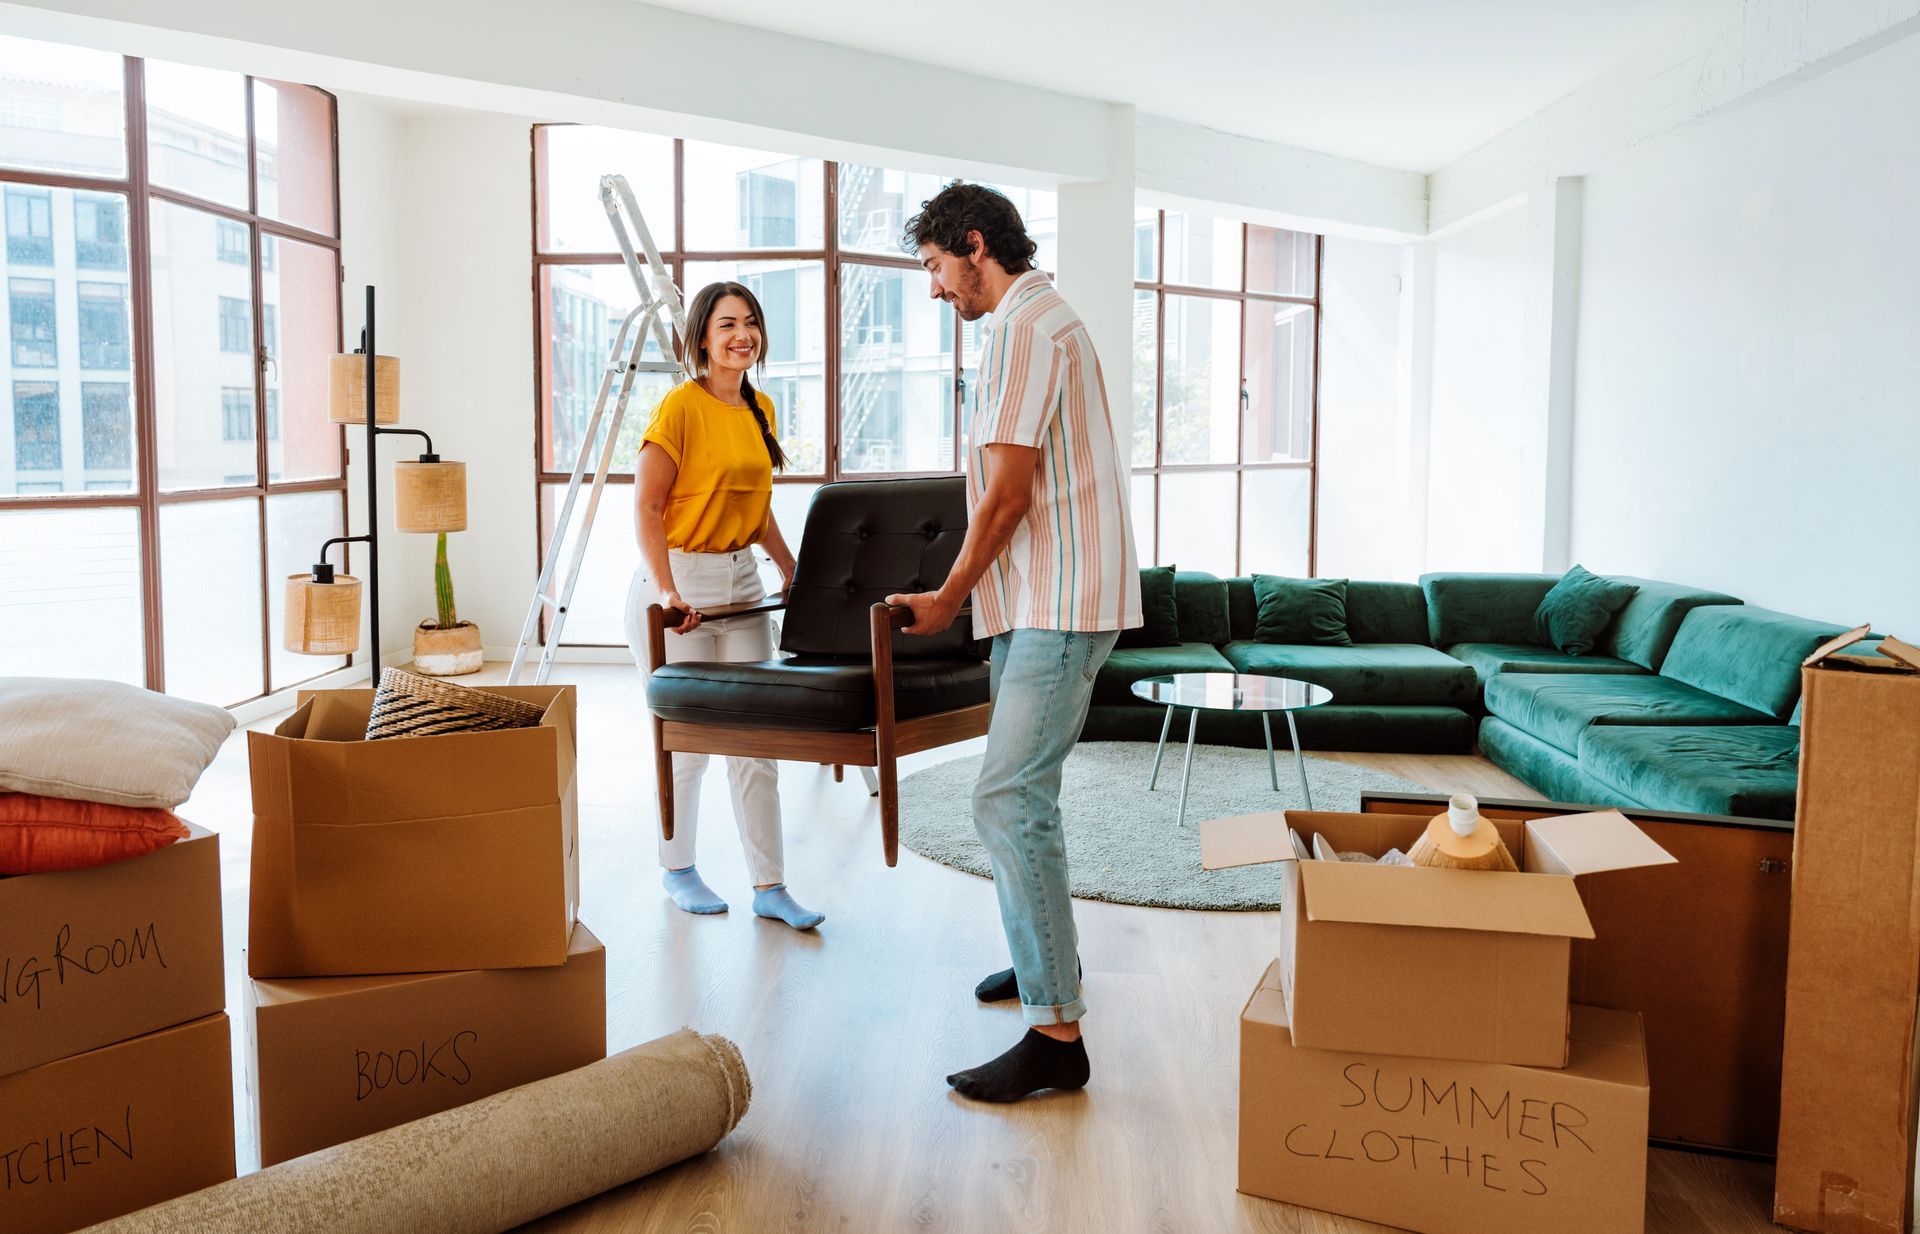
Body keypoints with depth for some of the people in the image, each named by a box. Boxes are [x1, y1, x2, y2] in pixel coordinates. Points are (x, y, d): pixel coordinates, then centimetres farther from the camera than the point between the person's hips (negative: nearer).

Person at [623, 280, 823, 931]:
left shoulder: (761, 409, 12)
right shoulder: (681, 406, -11)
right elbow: (647, 508, -15)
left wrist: (793, 572, 16)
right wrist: (669, 593, -24)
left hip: (742, 582, 7)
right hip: (678, 582, -6)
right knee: (686, 740, 3)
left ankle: (769, 886, 11)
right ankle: (677, 870, 23)